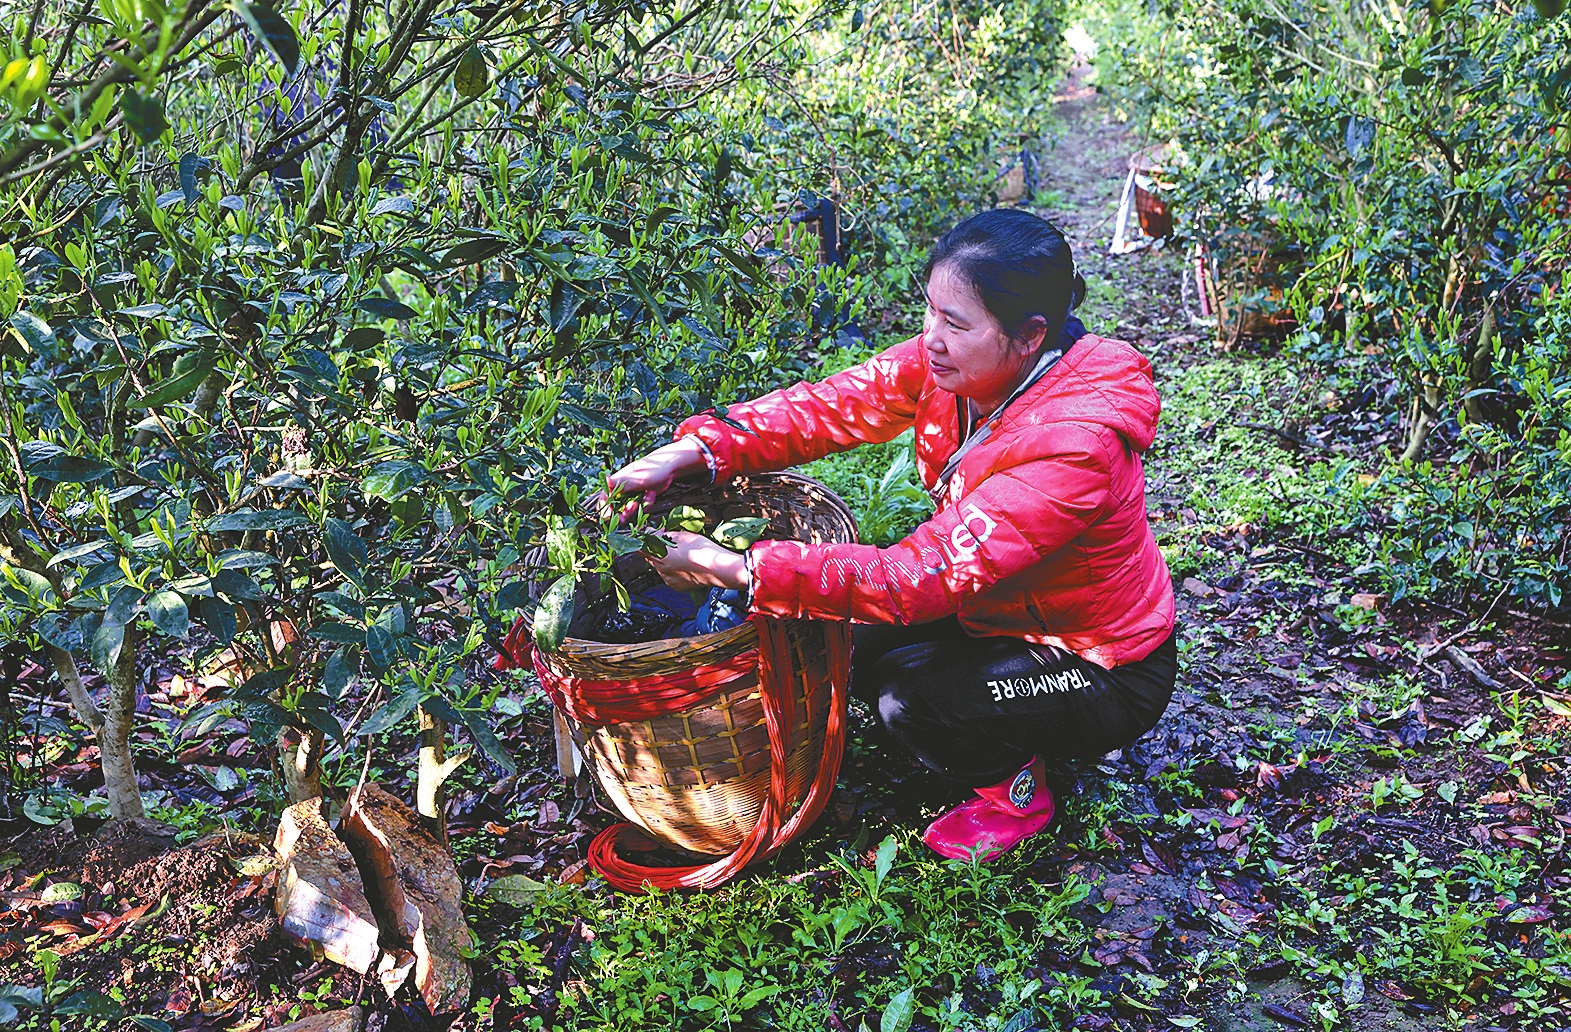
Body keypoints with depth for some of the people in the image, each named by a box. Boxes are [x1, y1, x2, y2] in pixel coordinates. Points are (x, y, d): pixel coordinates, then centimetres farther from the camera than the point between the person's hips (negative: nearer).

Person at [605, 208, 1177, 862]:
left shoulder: (1071, 446, -37)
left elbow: (919, 576, -40)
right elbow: (834, 404, -16)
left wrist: (736, 570, -40)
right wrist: (695, 451, -31)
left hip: (1109, 674, -7)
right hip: (1001, 609, 8)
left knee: (906, 695, -24)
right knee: (853, 645, -1)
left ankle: (1015, 792, 7)